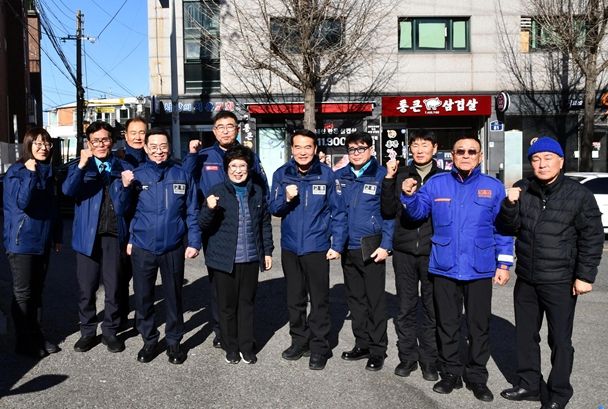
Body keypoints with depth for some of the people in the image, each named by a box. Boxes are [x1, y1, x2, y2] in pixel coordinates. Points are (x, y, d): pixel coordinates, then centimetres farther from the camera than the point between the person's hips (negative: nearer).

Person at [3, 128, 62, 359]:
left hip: (43, 241, 6)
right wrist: (30, 174, -28)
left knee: (37, 291, 14)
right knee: (23, 293, 2)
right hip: (22, 242, -6)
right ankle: (24, 342, 12)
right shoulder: (16, 171, -9)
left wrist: (57, 236, 14)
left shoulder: (49, 172, 10)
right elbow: (21, 202, -23)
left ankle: (36, 336, 24)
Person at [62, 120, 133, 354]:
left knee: (113, 288, 7)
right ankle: (87, 332, 23)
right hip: (88, 236, 0)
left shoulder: (123, 168, 7)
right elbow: (68, 190, -16)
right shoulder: (79, 167, 6)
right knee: (86, 289, 7)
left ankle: (110, 332, 22)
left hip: (114, 236, 0)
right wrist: (82, 165, -24)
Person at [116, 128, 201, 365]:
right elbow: (122, 211, 1)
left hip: (173, 248, 0)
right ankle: (149, 340, 29)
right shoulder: (136, 175, 0)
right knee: (143, 297, 11)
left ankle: (174, 341, 27)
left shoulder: (182, 175, 0)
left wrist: (194, 242, -4)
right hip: (142, 248, 1)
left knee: (174, 296, 11)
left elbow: (192, 212, 2)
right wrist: (125, 187, -16)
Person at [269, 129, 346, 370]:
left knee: (319, 299, 5)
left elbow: (338, 212, -3)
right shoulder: (281, 174, -1)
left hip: (317, 246, -3)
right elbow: (274, 209, 3)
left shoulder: (326, 175, -7)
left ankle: (319, 347, 17)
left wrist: (337, 244, -7)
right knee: (294, 298, 14)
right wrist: (286, 198, -18)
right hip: (290, 246, 3)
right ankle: (299, 341, 30)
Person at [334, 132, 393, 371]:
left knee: (375, 300, 3)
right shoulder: (340, 177, 9)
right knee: (355, 298, 14)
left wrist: (385, 245, -13)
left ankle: (377, 350, 15)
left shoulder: (381, 176, -5)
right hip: (347, 248, 5)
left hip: (372, 249, -5)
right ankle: (362, 344, 27)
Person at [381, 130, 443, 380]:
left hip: (432, 252, -1)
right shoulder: (401, 175, 7)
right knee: (406, 308, 9)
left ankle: (429, 360, 20)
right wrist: (389, 179, -5)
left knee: (432, 309, 7)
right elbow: (388, 211, 2)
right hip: (404, 251, 2)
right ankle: (407, 356, 22)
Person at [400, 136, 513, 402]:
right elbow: (418, 211, 1)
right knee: (447, 324, 13)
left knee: (479, 326, 11)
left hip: (480, 270, 0)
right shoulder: (436, 183, 2)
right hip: (444, 268, 1)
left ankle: (477, 376, 27)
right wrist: (410, 196, -20)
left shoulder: (493, 187, 0)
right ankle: (451, 372, 29)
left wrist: (503, 264, 0)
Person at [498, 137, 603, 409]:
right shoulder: (522, 190, 3)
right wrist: (510, 205, -15)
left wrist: (585, 276, -9)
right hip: (526, 279, 4)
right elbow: (509, 228, 4)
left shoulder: (579, 195, -7)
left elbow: (592, 238, -5)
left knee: (560, 340, 7)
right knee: (526, 335, 15)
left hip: (561, 282, -4)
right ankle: (529, 385, 32)